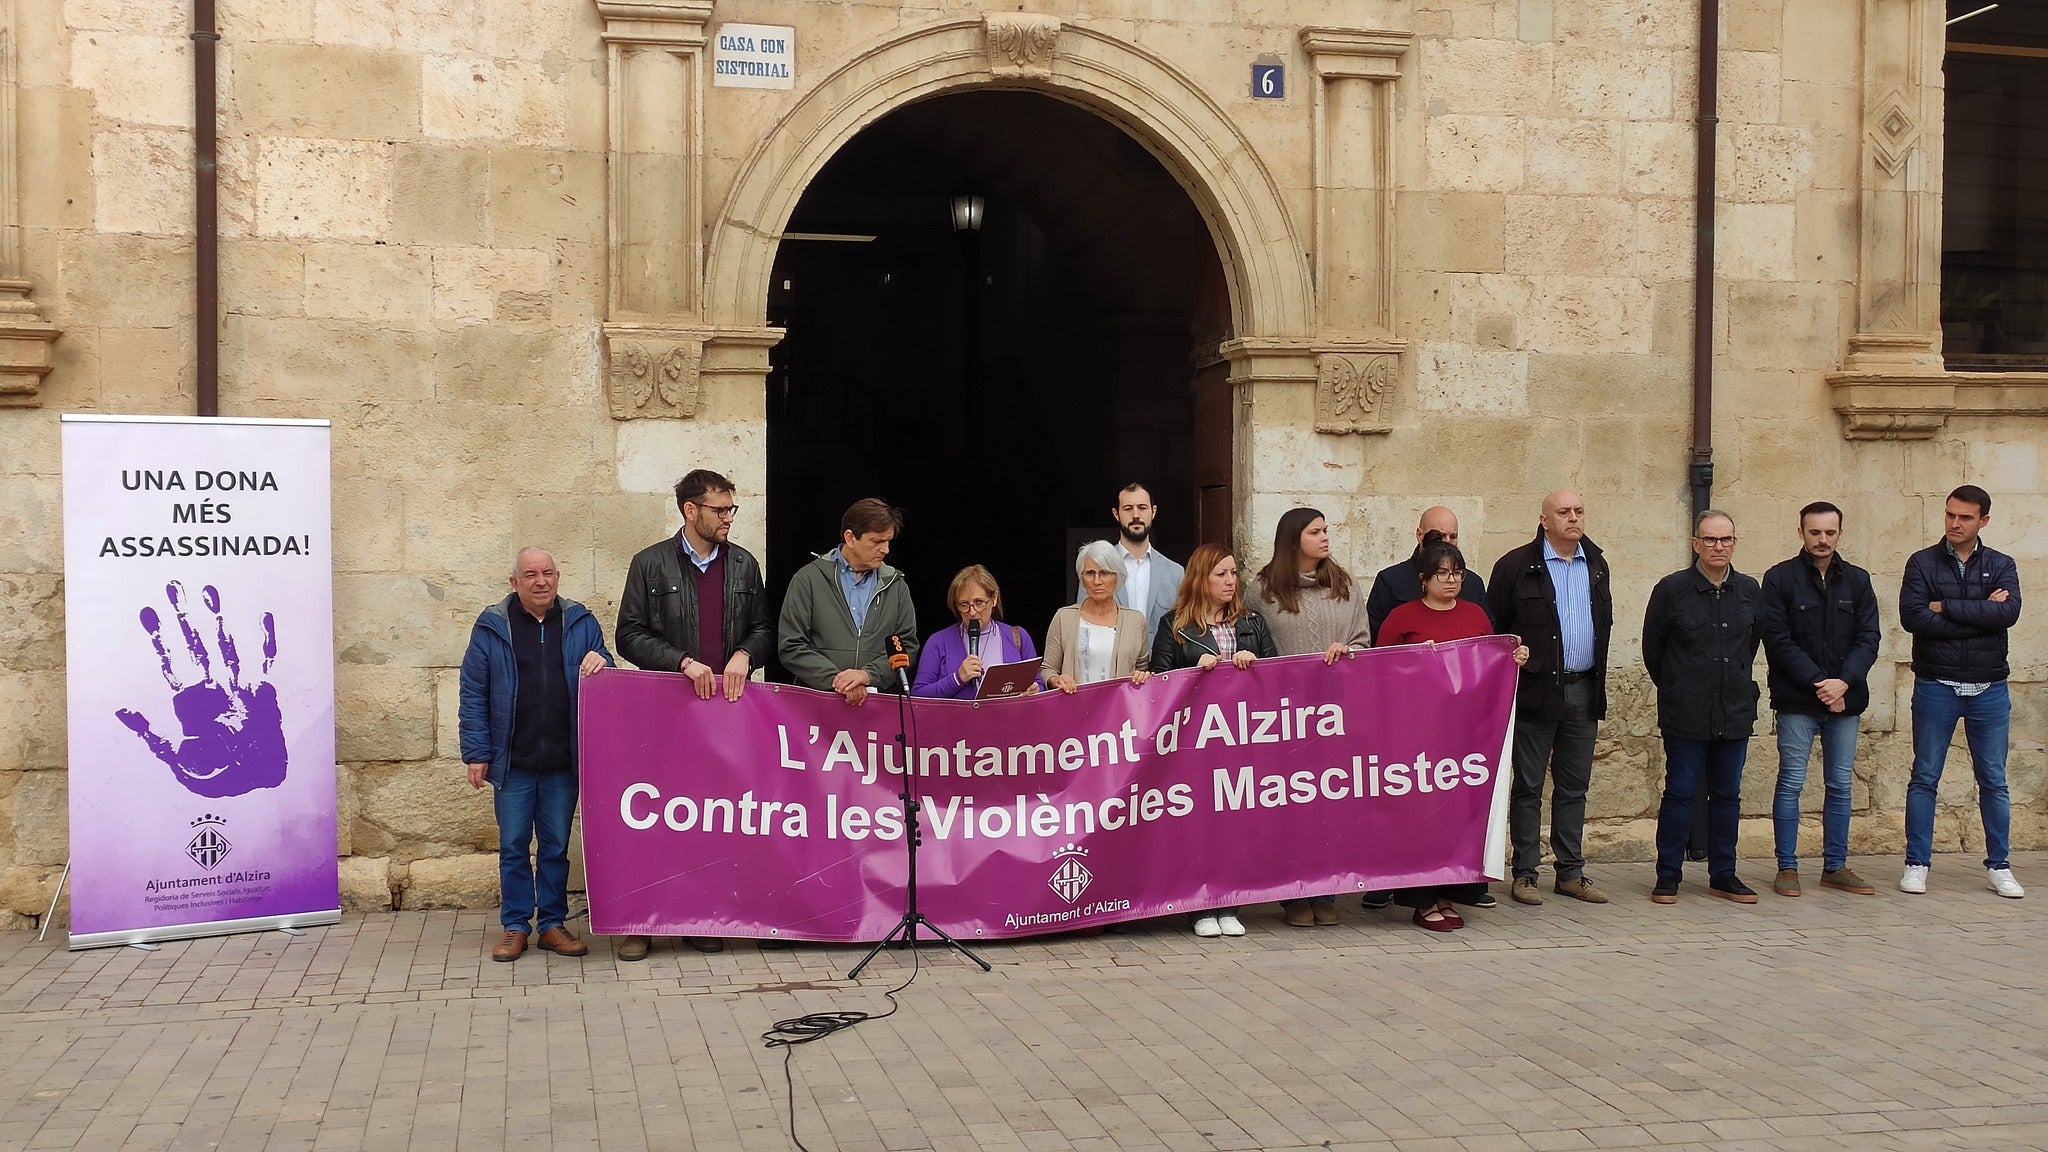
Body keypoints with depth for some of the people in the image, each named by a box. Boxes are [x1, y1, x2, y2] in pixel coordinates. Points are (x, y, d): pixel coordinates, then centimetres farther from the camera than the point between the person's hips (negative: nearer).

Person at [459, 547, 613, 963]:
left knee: (556, 846, 10)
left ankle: (553, 924, 20)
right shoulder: (492, 627, -1)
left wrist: (600, 663, -12)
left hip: (563, 762, 1)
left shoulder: (580, 622, 5)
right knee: (513, 846, 5)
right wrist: (477, 754, -5)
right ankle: (514, 926, 16)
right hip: (512, 761, -1)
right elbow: (473, 694, 0)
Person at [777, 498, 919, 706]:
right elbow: (790, 647, 1)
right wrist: (835, 679, -10)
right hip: (817, 700, -2)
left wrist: (868, 675, -7)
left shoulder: (896, 586, 15)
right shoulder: (809, 579, 6)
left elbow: (908, 647, 10)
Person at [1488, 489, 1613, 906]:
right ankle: (1525, 874, 8)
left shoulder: (1596, 564, 12)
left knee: (1574, 787, 11)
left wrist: (1598, 679, 12)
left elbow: (1605, 622, 18)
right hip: (1536, 692, -5)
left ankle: (1571, 872, 19)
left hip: (1583, 691, 5)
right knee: (1528, 786, 2)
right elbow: (1494, 629, -3)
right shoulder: (1516, 566, -5)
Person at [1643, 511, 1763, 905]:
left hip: (1735, 712, 4)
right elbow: (1652, 648, 4)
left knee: (1727, 795, 10)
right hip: (1685, 715, -4)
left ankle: (1723, 876, 19)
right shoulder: (1671, 589, -6)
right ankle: (1668, 877, 8)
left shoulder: (1750, 592, 5)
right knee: (1680, 794, 0)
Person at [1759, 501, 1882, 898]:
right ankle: (1787, 868, 5)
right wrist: (1818, 684, -14)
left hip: (1845, 700, 4)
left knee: (1840, 785, 8)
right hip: (1796, 701, -3)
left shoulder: (1858, 581, 9)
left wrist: (1843, 682, -14)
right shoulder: (1779, 578, -2)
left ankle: (1835, 866, 17)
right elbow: (1778, 642, -8)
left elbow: (1869, 638, 2)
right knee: (1791, 783, -1)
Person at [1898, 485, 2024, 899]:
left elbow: (2009, 613, -14)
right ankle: (1916, 864, 10)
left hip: (1989, 689, 1)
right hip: (1935, 688, -1)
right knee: (1924, 778, 3)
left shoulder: (2001, 566, 5)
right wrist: (1979, 614, -13)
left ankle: (1998, 865, 18)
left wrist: (1946, 608, -15)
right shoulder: (1922, 563, 1)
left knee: (1994, 781, 8)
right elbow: (1912, 617, -15)